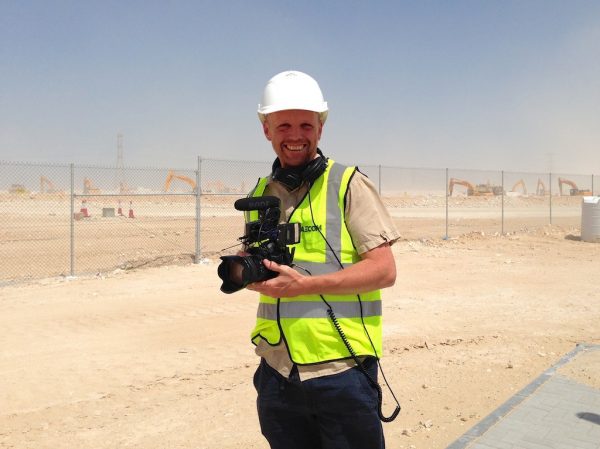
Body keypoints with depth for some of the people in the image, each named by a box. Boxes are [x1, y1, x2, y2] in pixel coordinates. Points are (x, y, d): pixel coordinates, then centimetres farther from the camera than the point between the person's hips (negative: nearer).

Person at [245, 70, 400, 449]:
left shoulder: (349, 184, -6)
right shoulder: (261, 194, 10)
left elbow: (384, 271, -12)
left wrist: (305, 285, -20)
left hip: (340, 372, -4)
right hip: (276, 374, 5)